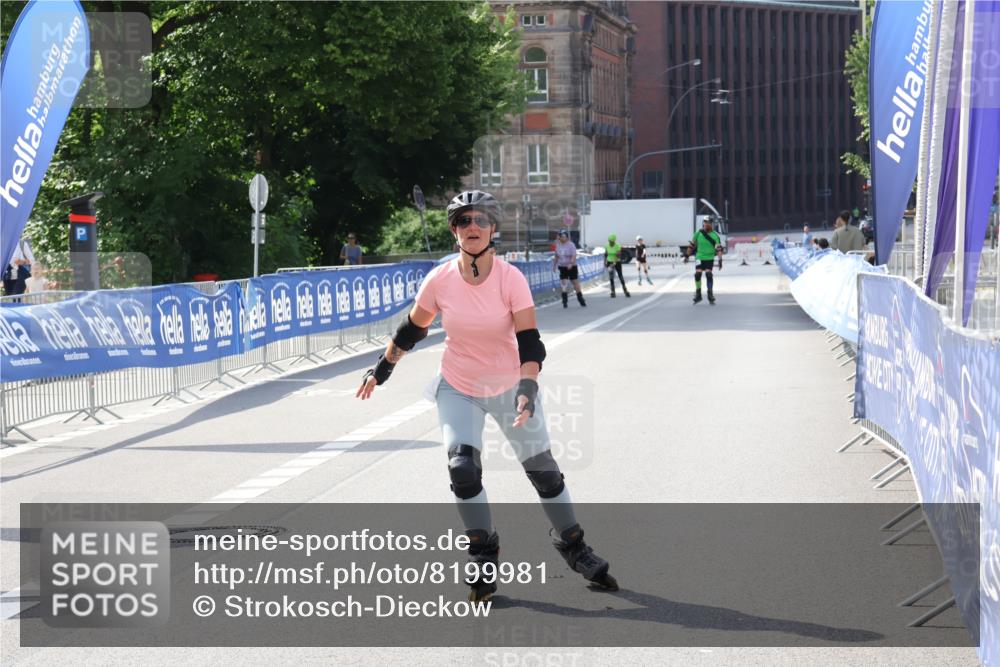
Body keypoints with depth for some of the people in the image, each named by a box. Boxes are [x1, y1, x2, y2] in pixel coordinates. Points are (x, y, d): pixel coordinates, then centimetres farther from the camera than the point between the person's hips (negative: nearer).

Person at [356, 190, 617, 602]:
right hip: (458, 388, 1)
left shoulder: (511, 279, -18)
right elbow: (412, 330, 4)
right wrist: (381, 370, 12)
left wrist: (527, 389, -35)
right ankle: (483, 557, 2)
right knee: (463, 468, -17)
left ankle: (574, 548, 26)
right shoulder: (439, 281, -13)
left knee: (543, 469, 5)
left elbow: (529, 341, -21)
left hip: (509, 386, -1)